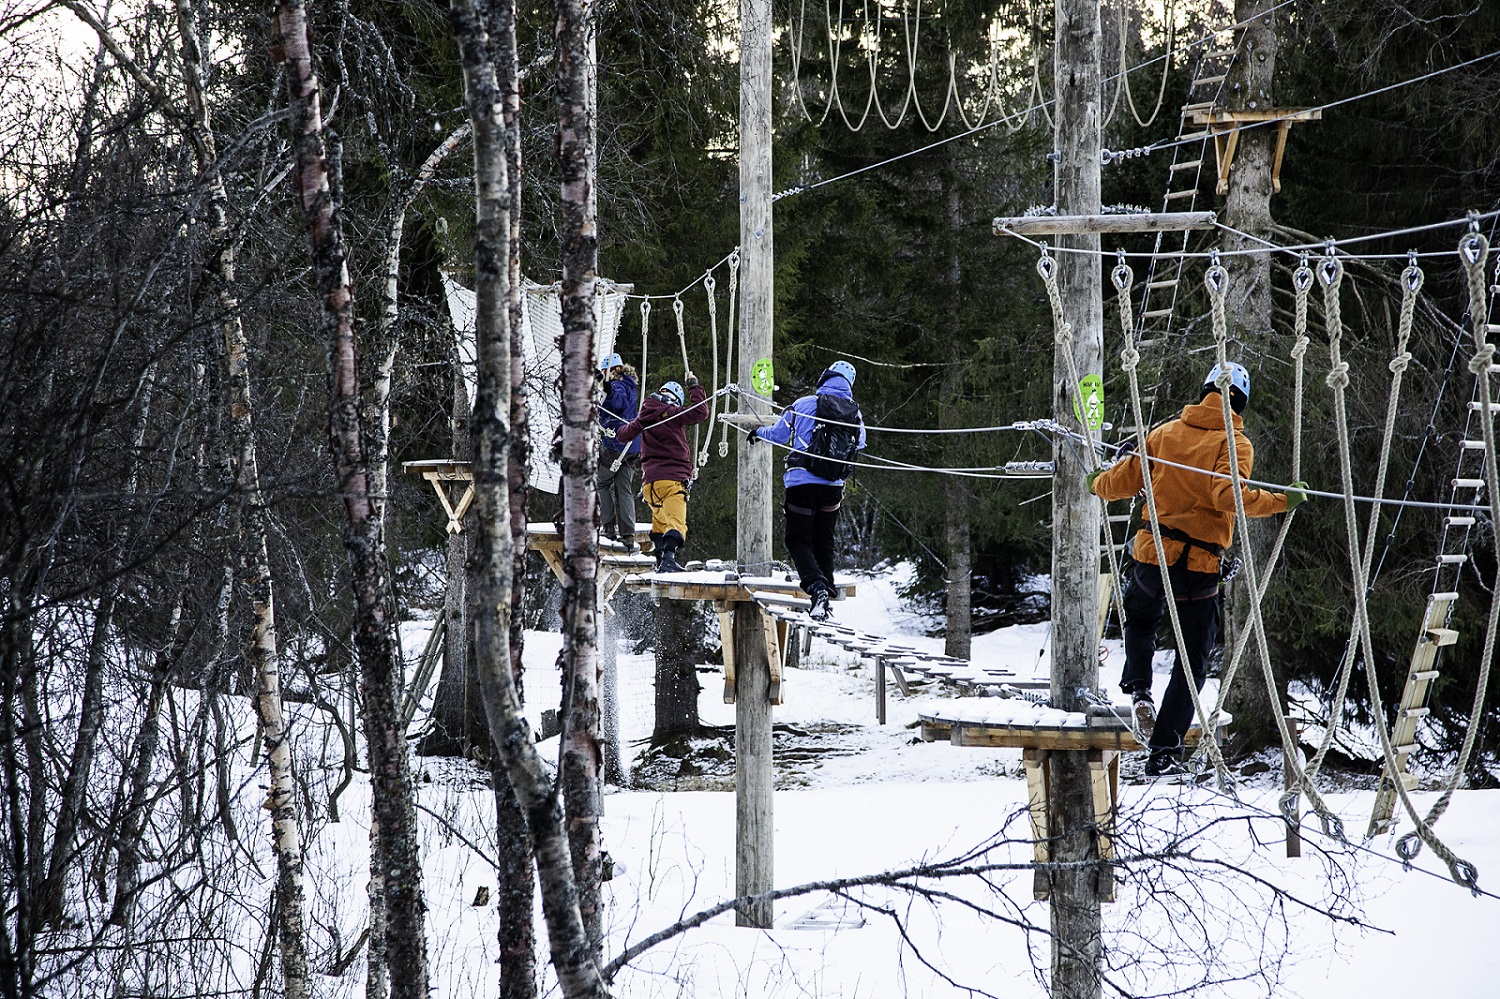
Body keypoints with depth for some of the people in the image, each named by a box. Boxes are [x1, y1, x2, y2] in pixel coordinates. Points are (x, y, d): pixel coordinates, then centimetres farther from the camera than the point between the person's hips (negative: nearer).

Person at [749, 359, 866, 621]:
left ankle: (816, 586, -22)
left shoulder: (804, 405, -6)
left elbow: (778, 434, 8)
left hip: (802, 482, -4)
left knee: (798, 540, 1)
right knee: (824, 541, 18)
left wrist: (758, 433, 30)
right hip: (833, 487, 4)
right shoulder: (856, 415, 3)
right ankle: (827, 596, 17)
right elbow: (859, 445, 23)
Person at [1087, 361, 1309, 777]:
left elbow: (1127, 478, 13)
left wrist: (1098, 484, 33)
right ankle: (1164, 752, 3)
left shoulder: (1166, 433, 6)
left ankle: (1138, 689, 9)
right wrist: (1281, 501, -18)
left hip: (1151, 555, 3)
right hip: (1198, 564, -3)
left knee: (1140, 620, 33)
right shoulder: (1234, 443, -5)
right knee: (1192, 662, 8)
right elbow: (1227, 494, -22)